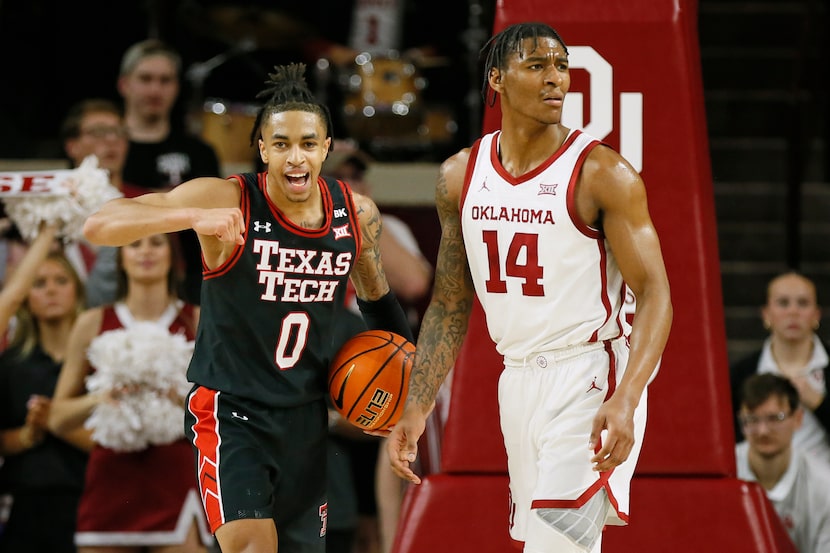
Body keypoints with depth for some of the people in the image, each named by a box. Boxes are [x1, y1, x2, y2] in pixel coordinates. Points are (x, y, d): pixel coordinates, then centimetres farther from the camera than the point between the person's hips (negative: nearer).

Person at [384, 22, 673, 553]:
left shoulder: (601, 172, -11)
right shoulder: (461, 176, 6)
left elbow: (655, 294, -14)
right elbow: (450, 306, 14)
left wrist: (624, 401, -27)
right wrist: (417, 409, 8)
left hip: (588, 377, -6)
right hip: (517, 382, 6)